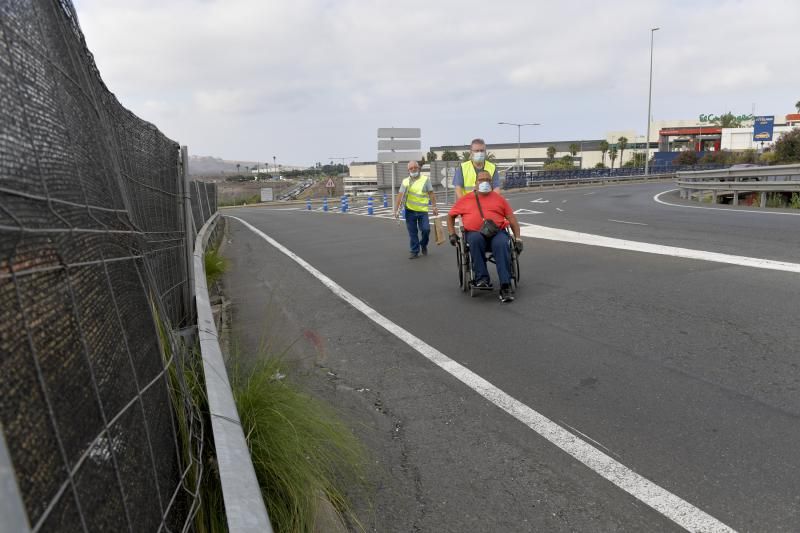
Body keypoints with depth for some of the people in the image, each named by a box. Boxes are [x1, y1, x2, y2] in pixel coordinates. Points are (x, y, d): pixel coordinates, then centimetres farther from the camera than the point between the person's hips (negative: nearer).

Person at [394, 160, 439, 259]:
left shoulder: (425, 179, 3)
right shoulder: (405, 181, 5)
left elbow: (431, 194, 3)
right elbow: (400, 195, -2)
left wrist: (434, 207, -1)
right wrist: (396, 209, -9)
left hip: (423, 210, -1)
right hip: (410, 210, 1)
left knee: (426, 229, -8)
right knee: (412, 232, 4)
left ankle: (423, 245, 21)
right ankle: (415, 251, 15)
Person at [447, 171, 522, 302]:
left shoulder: (499, 199, 19)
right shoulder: (465, 199, 19)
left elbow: (512, 219, 16)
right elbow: (450, 216, 25)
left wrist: (518, 239, 5)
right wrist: (452, 234, 11)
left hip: (497, 232, 0)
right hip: (474, 233, 0)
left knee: (501, 244, -35)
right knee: (475, 239, -37)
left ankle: (505, 286, -36)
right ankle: (481, 278, -32)